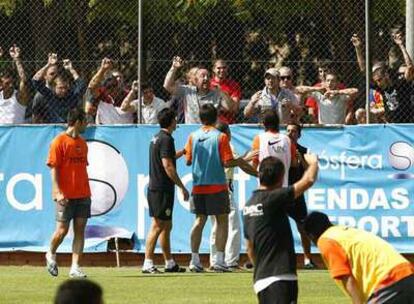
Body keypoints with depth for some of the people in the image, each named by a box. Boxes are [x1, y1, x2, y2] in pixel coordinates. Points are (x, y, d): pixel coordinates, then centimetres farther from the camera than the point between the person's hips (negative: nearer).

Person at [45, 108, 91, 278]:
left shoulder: (82, 143, 14)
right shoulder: (59, 142, -6)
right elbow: (53, 168, -9)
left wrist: (87, 191, 15)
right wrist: (58, 192, -17)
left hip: (83, 194, 6)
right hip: (66, 196, -6)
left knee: (80, 230, 0)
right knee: (62, 230, -3)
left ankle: (75, 267, -1)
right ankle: (51, 255, 24)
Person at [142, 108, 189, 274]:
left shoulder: (157, 138, 15)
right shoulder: (166, 139, -15)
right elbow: (168, 166, -20)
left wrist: (182, 152, 44)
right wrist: (182, 187, -16)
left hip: (155, 187, 10)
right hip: (162, 190, -10)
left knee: (166, 226, 14)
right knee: (157, 226, -9)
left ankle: (170, 263, 20)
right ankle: (148, 263, -10)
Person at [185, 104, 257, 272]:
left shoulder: (193, 136, 2)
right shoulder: (220, 137, -9)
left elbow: (188, 161, 6)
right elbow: (227, 162, -12)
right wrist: (239, 162, 6)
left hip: (198, 187, 4)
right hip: (217, 186, -4)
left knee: (199, 220, 12)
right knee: (222, 221, 3)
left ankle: (194, 260, 7)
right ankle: (219, 260, -4)